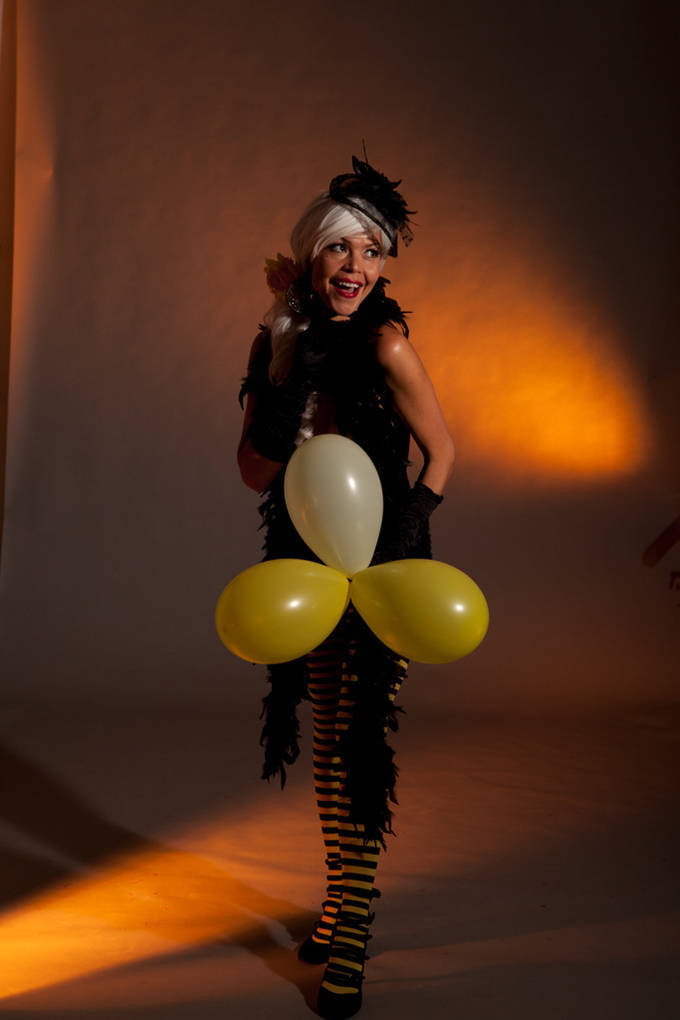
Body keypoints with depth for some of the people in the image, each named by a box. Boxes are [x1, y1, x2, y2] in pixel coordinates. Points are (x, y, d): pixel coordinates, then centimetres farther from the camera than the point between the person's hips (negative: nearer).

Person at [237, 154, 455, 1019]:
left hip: (375, 568, -6)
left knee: (357, 745, -1)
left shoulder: (384, 343, -13)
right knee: (324, 740, 16)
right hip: (307, 565, 6)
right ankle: (340, 904, 36)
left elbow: (441, 449, -4)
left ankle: (350, 942, 16)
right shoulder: (281, 342, 1)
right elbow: (256, 471, -8)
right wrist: (288, 367, -18)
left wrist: (410, 527, -13)